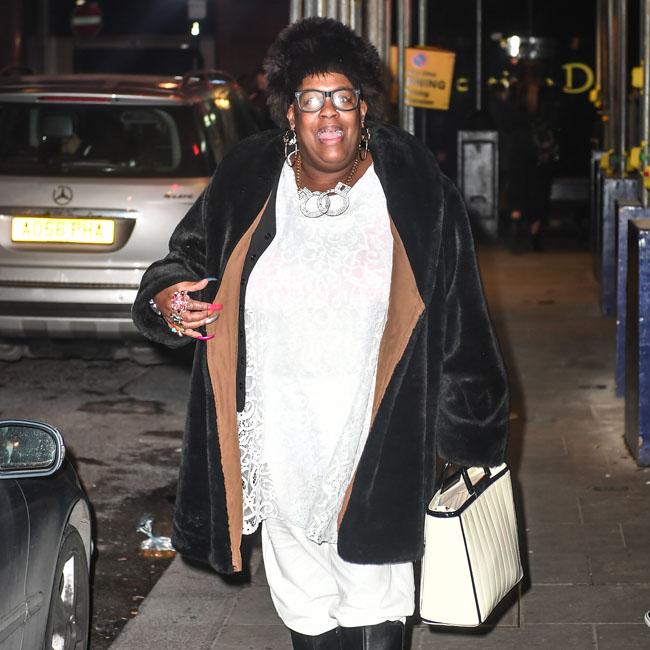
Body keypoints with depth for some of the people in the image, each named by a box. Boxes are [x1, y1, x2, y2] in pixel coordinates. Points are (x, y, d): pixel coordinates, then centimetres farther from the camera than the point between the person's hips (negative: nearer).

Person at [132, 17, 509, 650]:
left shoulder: (412, 190, -5)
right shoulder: (247, 184, 0)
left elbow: (459, 320, 2)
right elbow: (187, 257, 17)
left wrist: (472, 437, 4)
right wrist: (167, 299, -7)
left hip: (375, 443, -2)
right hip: (282, 448, 3)